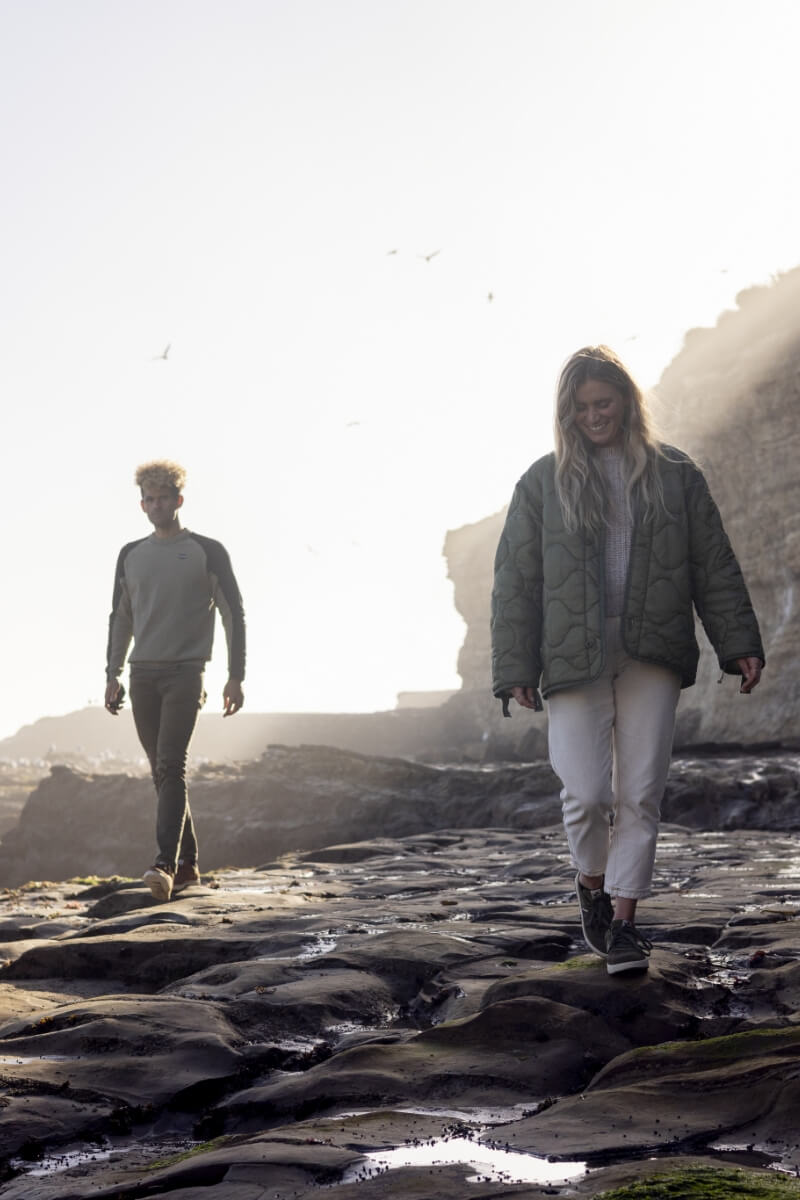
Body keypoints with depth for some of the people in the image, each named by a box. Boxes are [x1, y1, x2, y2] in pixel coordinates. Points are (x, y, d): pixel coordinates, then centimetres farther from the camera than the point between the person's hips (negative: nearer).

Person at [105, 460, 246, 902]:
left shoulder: (207, 552, 2)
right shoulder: (130, 555, 14)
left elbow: (233, 614, 2)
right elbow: (120, 618, 20)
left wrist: (235, 676, -4)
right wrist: (112, 675, 12)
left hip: (185, 671, -4)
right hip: (142, 674, 5)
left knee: (170, 765, -16)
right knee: (163, 771, 6)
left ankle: (166, 863, -21)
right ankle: (187, 863, 14)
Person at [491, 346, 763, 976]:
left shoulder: (674, 474, 9)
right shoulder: (544, 482, 6)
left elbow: (714, 565, 10)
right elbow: (516, 581, 5)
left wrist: (740, 643, 2)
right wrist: (515, 669, -1)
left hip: (653, 656, 1)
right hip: (574, 658, -1)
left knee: (640, 794, 0)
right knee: (587, 792, -7)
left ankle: (624, 921, 11)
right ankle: (592, 883, 22)